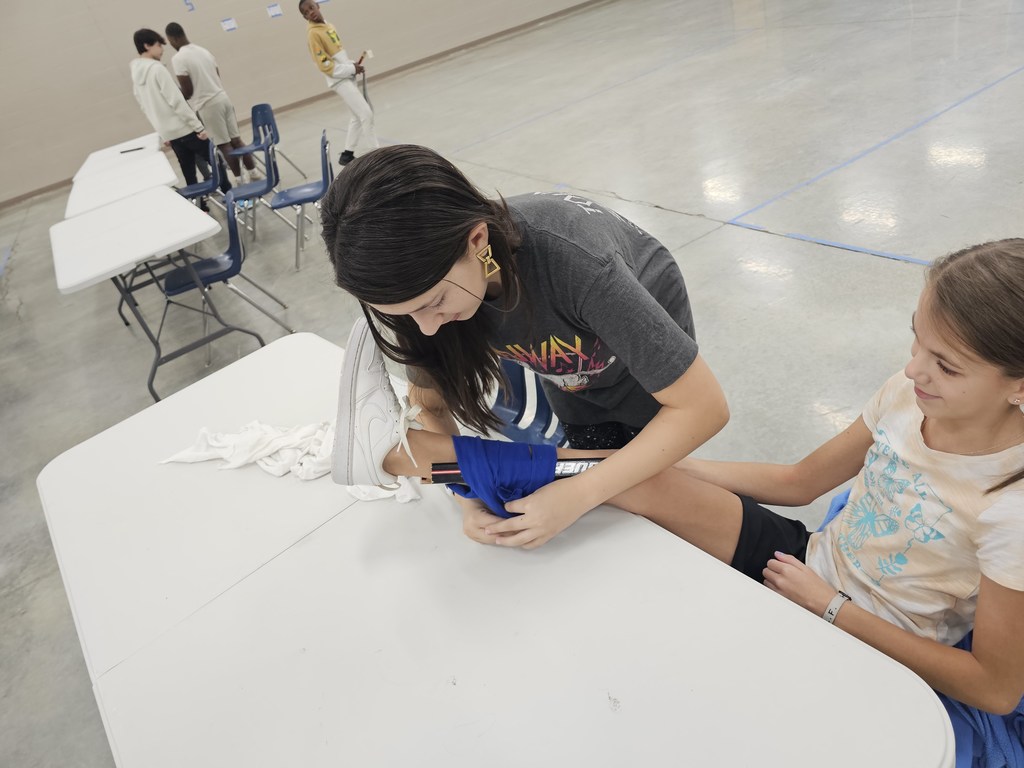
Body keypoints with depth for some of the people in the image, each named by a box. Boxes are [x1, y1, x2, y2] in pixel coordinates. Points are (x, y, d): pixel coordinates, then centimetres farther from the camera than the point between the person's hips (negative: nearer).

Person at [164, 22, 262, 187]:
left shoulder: (178, 59, -12)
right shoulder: (204, 51, 10)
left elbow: (188, 91, -13)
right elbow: (217, 77, 15)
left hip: (207, 105, -7)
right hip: (222, 97, 7)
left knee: (224, 144, 0)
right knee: (235, 139, 12)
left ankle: (240, 180, 5)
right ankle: (253, 172, 16)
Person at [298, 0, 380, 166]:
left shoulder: (329, 26, 13)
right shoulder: (313, 33, -12)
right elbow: (325, 65, -17)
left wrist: (353, 65, 2)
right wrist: (352, 69, -16)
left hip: (347, 76, 9)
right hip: (339, 80, -9)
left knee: (358, 116, 15)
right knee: (366, 114, -13)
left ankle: (347, 155, 23)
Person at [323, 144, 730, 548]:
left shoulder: (575, 264, -45)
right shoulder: (432, 278, -30)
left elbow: (704, 407, -38)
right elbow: (429, 405, -14)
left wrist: (578, 495, -42)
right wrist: (468, 496, -31)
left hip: (645, 371, -3)